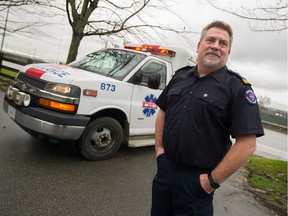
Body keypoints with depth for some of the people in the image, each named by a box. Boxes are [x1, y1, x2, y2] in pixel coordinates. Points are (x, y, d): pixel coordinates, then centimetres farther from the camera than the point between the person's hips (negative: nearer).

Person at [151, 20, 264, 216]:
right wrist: (159, 147, 6)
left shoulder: (238, 88, -11)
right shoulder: (180, 76, 5)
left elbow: (247, 144, -16)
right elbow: (163, 111, 14)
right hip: (164, 167, 5)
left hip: (197, 179, -5)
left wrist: (213, 181, -16)